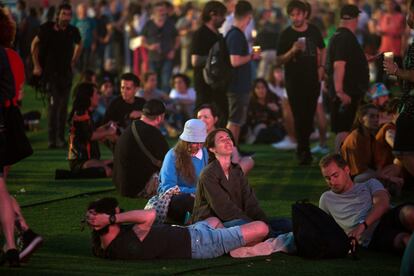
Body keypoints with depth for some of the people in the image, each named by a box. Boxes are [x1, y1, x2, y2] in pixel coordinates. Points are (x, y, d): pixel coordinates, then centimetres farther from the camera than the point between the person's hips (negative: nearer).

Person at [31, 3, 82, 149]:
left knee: (63, 106, 5)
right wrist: (36, 65, 3)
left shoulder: (73, 31, -3)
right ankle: (52, 139, -9)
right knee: (53, 104, -13)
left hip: (66, 72, 3)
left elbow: (79, 45, 19)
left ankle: (61, 138, 15)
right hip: (50, 72, -3)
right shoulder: (47, 29, -11)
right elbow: (34, 44, 4)